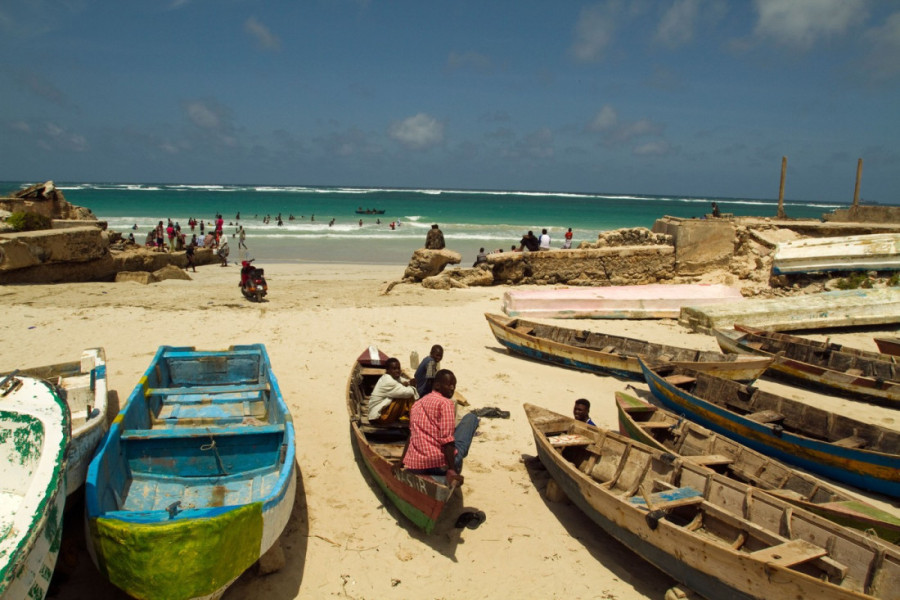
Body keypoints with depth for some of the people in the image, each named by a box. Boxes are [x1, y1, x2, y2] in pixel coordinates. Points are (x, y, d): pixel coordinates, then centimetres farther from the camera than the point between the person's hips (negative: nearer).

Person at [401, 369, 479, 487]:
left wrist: (401, 461, 32)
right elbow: (447, 439, -17)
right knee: (471, 417, 9)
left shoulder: (417, 404, 16)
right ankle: (452, 471, 7)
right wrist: (452, 470, -18)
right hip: (440, 465, -8)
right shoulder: (446, 403, -7)